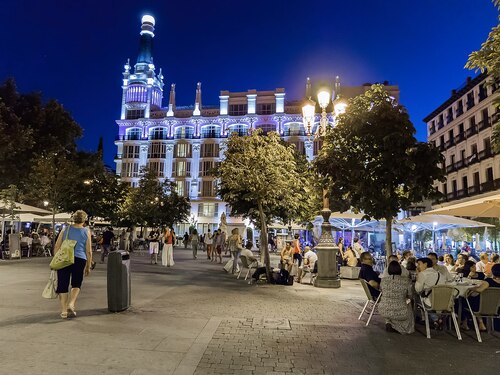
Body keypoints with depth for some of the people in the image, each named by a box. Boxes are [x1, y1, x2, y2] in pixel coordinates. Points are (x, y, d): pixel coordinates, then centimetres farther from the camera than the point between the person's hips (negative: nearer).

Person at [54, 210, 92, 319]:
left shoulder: (66, 229, 9)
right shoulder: (86, 232, 5)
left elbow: (57, 247, 8)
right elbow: (88, 251, 4)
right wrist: (88, 267, 11)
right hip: (79, 260, -1)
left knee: (63, 285, 10)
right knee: (76, 284, 16)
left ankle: (64, 311, 12)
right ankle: (71, 304, -2)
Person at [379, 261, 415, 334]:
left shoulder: (383, 280, -3)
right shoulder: (406, 281, -10)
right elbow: (410, 295, 3)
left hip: (384, 311, 2)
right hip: (400, 313, -2)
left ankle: (389, 323, 18)